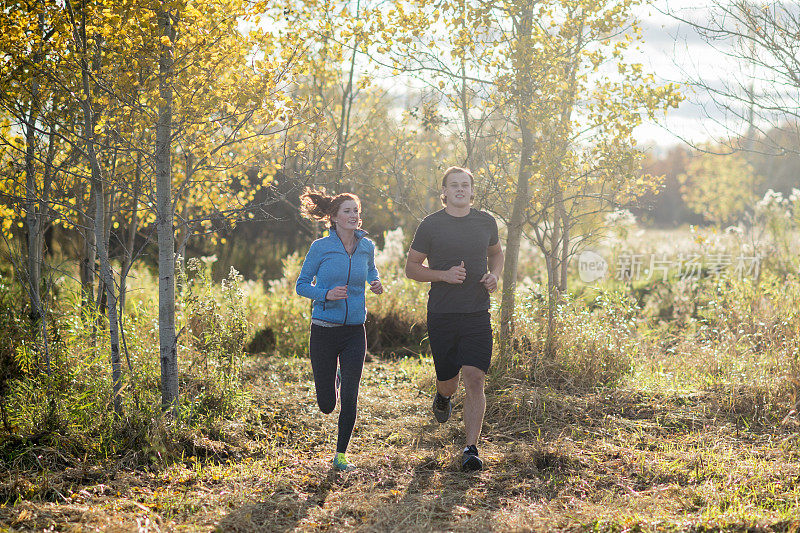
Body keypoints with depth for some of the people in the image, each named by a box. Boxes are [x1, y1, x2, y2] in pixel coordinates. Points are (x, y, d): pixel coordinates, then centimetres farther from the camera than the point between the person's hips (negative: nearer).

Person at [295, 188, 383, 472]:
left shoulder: (366, 246, 3)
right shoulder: (320, 247, -8)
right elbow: (301, 285, 0)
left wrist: (376, 283, 3)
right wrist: (327, 294, -18)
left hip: (354, 331, 2)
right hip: (324, 330, -2)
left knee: (349, 398, -6)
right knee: (326, 404, 6)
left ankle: (341, 455, 11)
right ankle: (335, 378, 43)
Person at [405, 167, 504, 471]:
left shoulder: (486, 222, 7)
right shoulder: (431, 225, -1)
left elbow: (496, 253, 26)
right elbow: (411, 267, 3)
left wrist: (495, 275, 4)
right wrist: (444, 275, -14)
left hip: (477, 314, 1)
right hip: (442, 315, -1)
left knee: (474, 378, -12)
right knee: (448, 380, 9)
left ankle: (471, 449, -8)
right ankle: (442, 397, 48)